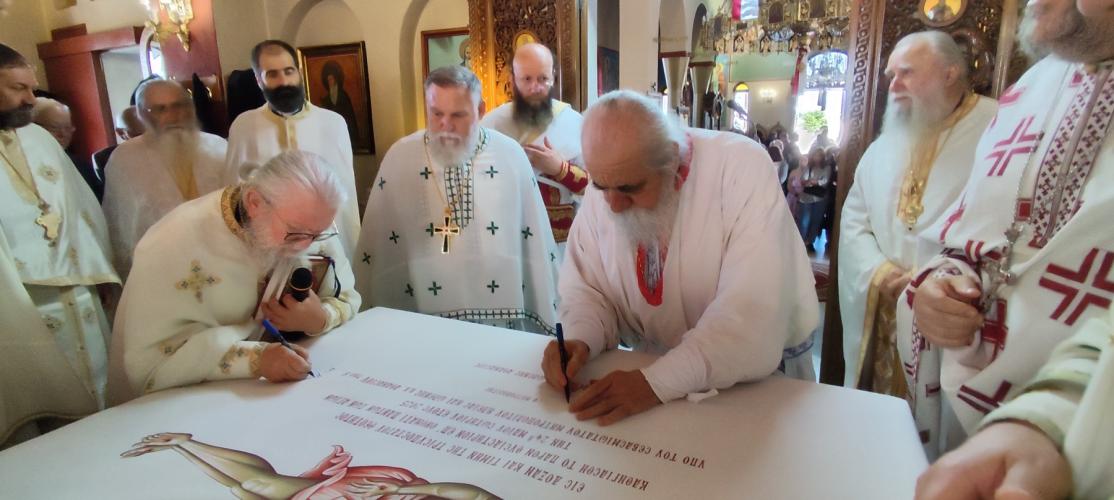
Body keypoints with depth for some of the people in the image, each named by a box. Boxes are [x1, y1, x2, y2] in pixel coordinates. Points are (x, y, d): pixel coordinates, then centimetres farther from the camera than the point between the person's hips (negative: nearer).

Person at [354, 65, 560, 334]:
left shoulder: (510, 154, -3)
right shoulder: (399, 157, -4)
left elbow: (536, 242, 1)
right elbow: (378, 246, 2)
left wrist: (547, 319, 4)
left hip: (502, 311, 0)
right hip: (423, 315, 0)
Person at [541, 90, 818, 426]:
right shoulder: (606, 184, -6)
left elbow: (753, 314, -25)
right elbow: (587, 288, 3)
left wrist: (657, 382, -31)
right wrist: (580, 340, -16)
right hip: (653, 367, 3)